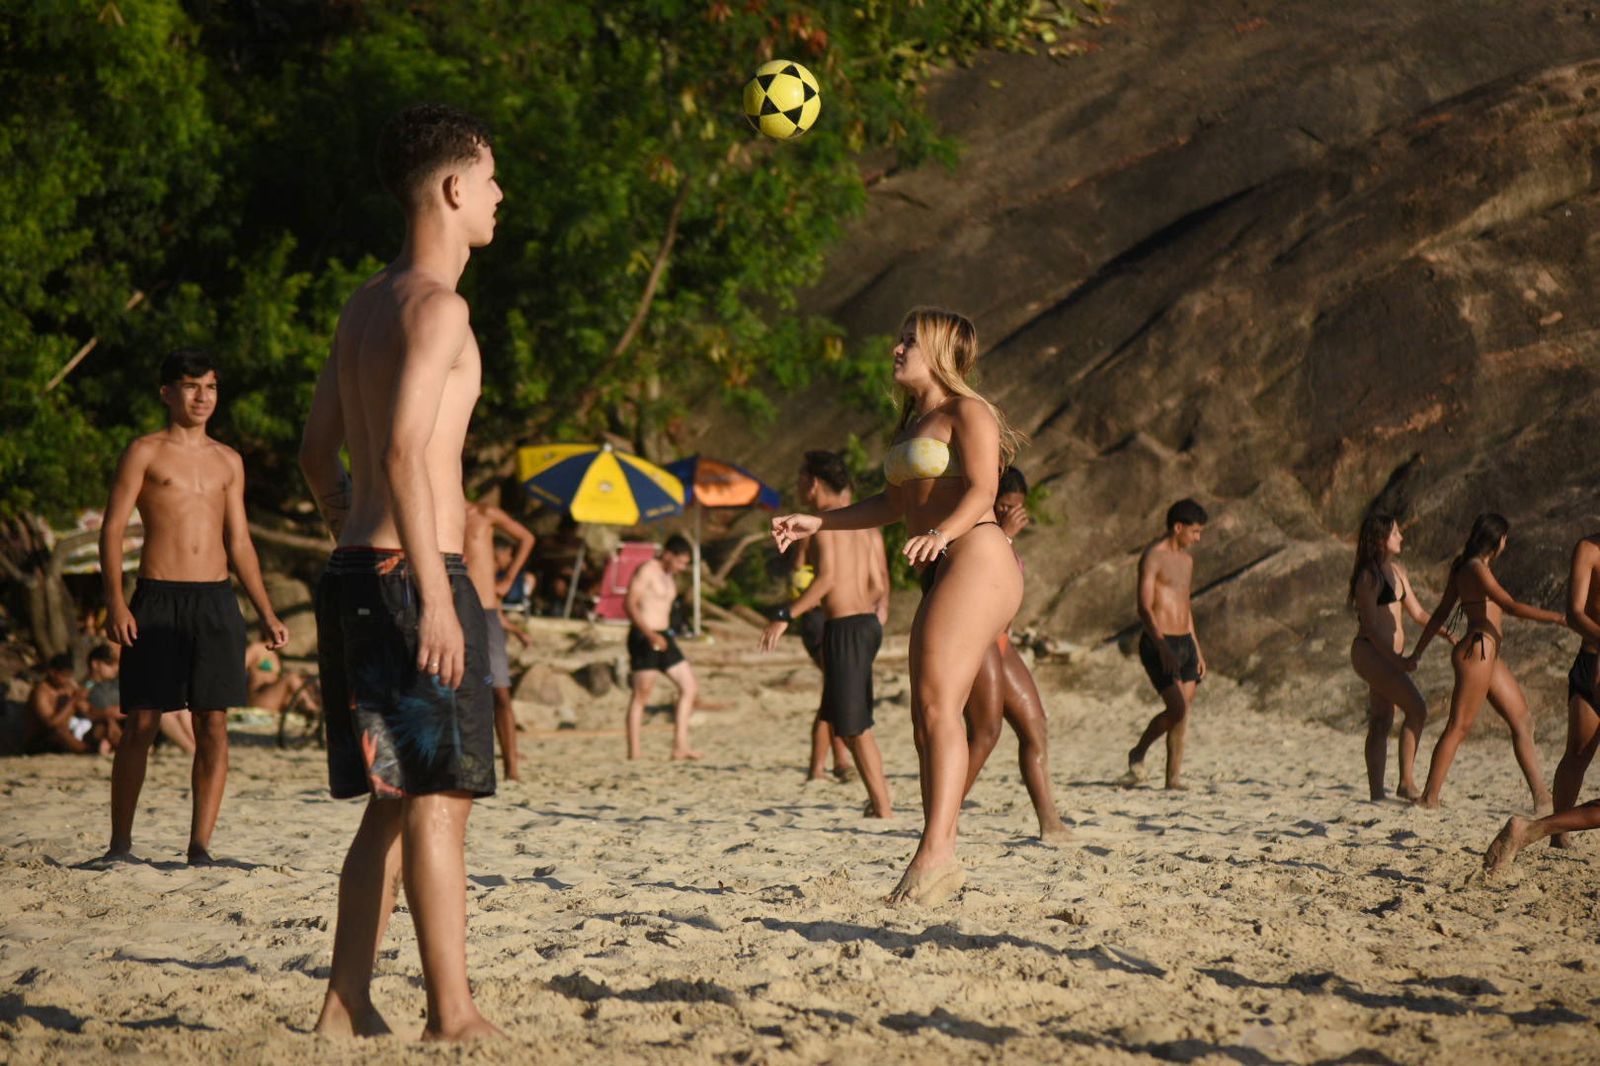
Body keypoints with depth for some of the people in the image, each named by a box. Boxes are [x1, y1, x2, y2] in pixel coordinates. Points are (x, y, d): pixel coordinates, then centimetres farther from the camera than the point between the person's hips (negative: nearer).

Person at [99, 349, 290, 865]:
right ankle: (120, 844, 5)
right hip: (158, 597, -4)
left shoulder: (228, 461, 16)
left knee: (213, 726, -1)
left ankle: (200, 846, 3)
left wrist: (266, 614, 13)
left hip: (216, 600, 4)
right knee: (141, 724, -3)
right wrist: (115, 602, -14)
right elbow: (112, 528, -3)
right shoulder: (145, 453, 2)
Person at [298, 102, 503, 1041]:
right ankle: (454, 1015, -6)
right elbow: (406, 453, -21)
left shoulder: (367, 304, 18)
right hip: (412, 575, -9)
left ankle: (349, 1006, 12)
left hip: (358, 570, 9)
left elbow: (318, 454, 22)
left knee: (396, 802, 12)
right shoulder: (434, 304, -11)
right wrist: (435, 594, -23)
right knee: (439, 798, -7)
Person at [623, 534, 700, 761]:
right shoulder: (646, 570, -11)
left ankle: (680, 746, 4)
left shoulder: (668, 576, 18)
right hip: (643, 639, -9)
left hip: (663, 638, 9)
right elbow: (629, 604, -19)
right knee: (641, 695, -7)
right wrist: (650, 634, -27)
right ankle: (633, 753, -5)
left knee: (689, 687, 4)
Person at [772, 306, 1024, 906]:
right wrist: (817, 523, 26)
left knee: (937, 704, -21)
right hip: (941, 572, 10)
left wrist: (940, 532, -35)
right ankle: (939, 864, 4)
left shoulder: (967, 413, -3)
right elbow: (891, 504, 31)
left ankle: (937, 852, -28)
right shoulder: (916, 422, 24)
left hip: (976, 561, -10)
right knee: (925, 720, 4)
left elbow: (982, 489, -17)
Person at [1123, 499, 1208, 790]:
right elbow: (1145, 607, -17)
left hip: (1185, 643, 8)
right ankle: (1139, 753, 5)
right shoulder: (1153, 557, -10)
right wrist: (1162, 646, -27)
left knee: (1183, 711, 5)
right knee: (1179, 708, -14)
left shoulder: (1186, 559, 17)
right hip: (1159, 644, -8)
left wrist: (1197, 649, 23)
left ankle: (1174, 775, 11)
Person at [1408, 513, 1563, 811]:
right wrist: (1556, 617, -22)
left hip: (1488, 655, 10)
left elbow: (1440, 613, 20)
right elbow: (1510, 606, -23)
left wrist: (1417, 653, 22)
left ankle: (1541, 798, 10)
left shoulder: (1463, 568, 16)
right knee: (1458, 727, -9)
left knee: (1523, 721, 10)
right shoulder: (1476, 569, -13)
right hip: (1476, 651, -10)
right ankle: (1429, 798, -8)